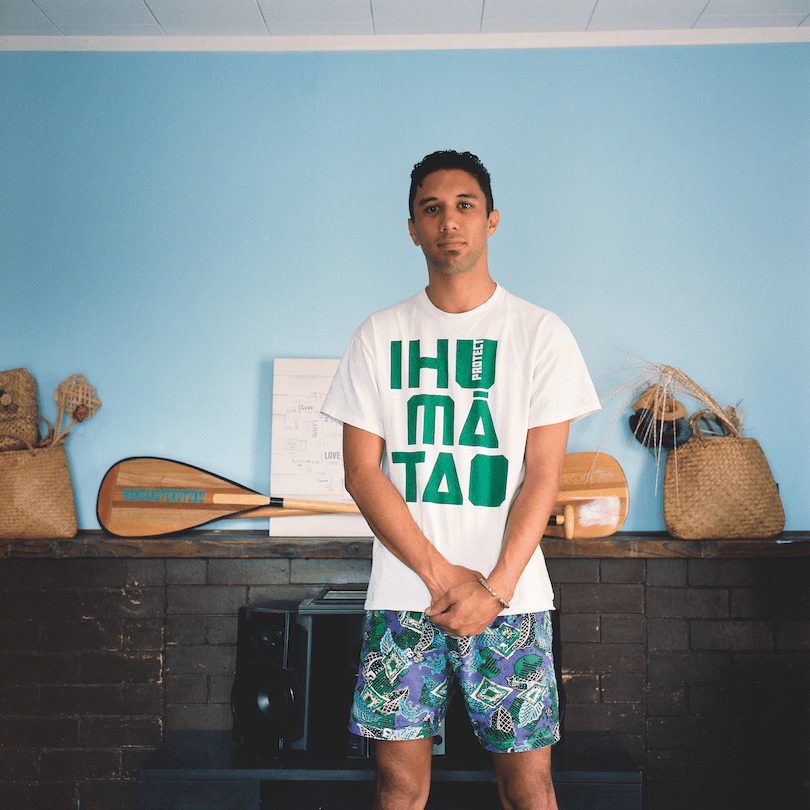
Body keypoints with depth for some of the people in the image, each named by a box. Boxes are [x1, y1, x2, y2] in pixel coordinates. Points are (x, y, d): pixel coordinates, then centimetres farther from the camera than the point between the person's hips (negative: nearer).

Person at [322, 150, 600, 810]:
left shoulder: (542, 334, 2)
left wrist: (496, 588, -12)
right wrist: (442, 576, -9)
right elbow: (362, 471, 0)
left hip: (511, 595, -1)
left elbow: (542, 476, -2)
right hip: (403, 594, 1)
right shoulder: (379, 336, 5)